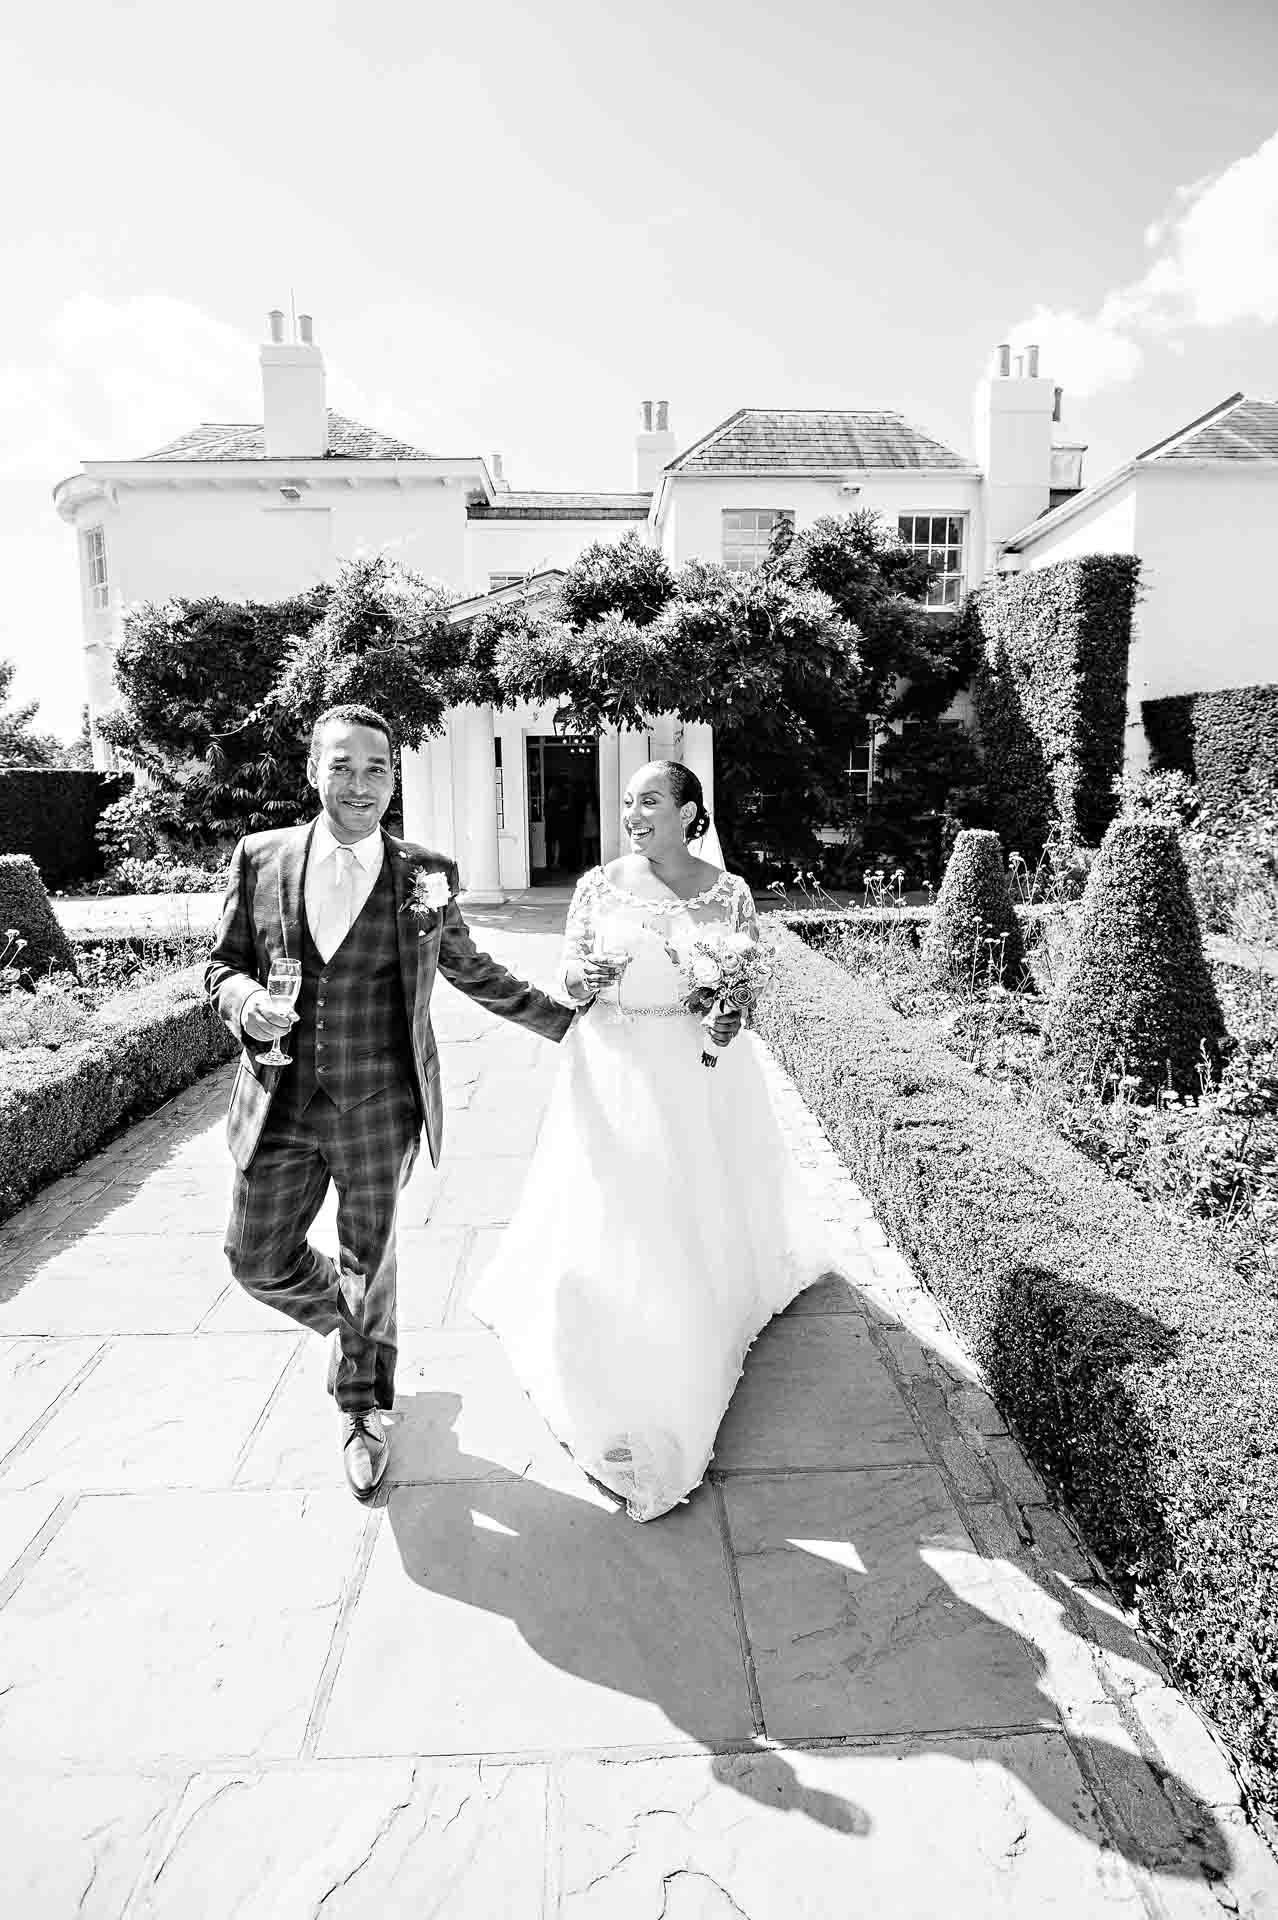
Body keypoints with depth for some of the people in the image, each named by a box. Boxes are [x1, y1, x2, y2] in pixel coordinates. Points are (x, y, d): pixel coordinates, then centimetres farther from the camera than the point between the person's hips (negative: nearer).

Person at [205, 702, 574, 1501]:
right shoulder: (261, 858, -1)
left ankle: (365, 1410, 40)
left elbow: (473, 971, 9)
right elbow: (222, 964, 6)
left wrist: (566, 1022, 11)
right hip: (282, 1105, 2)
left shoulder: (428, 875, -5)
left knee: (370, 1264, 13)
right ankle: (353, 1325, 43)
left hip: (380, 1110, -2)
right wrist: (246, 1002, -17)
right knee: (259, 1261, 9)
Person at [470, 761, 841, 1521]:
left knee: (704, 1209, 13)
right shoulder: (599, 885, -2)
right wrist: (582, 979, -19)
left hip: (702, 1075, 1)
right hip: (617, 1073, 0)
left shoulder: (729, 891, -1)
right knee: (612, 1215, 2)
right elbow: (569, 973, 3)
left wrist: (735, 1018, -15)